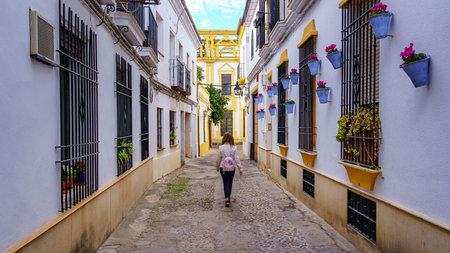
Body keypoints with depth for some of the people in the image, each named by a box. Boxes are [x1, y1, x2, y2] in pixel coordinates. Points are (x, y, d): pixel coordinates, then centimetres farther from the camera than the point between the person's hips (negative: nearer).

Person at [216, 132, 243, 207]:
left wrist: (217, 167, 15)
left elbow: (218, 159, -1)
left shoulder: (221, 148, -9)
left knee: (226, 183, 3)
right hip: (232, 168, 1)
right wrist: (240, 169, -2)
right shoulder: (233, 148, -9)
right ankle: (228, 196, 34)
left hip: (223, 168, -1)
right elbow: (237, 159, -8)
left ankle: (227, 198, -12)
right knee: (230, 183, 18)